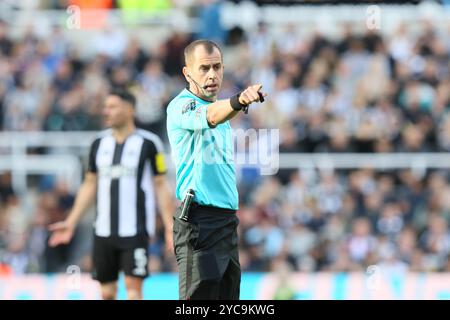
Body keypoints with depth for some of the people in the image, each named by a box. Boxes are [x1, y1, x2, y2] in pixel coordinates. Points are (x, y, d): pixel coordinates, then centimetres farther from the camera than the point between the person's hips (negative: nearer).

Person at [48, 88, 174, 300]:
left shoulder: (148, 143, -3)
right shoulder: (99, 144, 11)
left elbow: (161, 186, 0)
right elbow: (89, 186, 18)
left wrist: (169, 226, -6)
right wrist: (71, 223, 15)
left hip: (135, 230, -5)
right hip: (104, 232, 5)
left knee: (133, 286, -11)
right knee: (107, 291, 6)